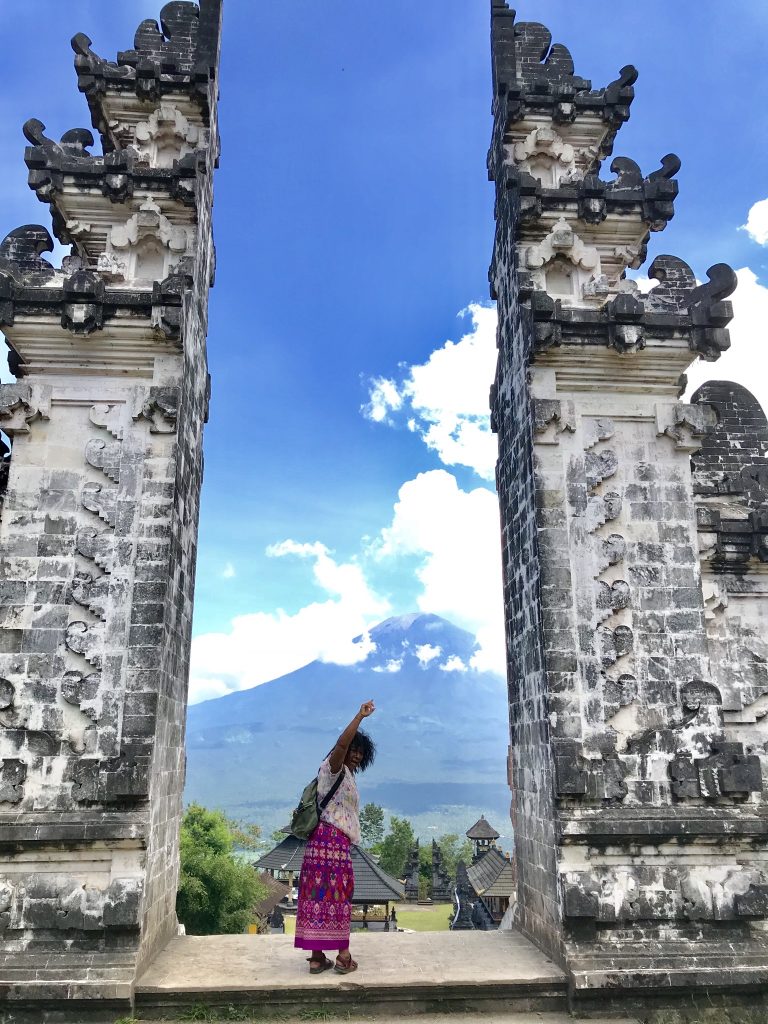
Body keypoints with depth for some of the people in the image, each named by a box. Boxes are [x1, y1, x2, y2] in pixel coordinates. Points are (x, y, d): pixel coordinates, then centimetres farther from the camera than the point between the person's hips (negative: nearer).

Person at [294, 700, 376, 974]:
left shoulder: (345, 775, 23)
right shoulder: (334, 768, -7)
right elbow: (341, 744, -28)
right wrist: (360, 716, -31)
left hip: (335, 840, 9)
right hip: (332, 838, -9)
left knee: (318, 894, 6)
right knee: (337, 895, -3)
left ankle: (317, 956, 9)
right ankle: (343, 956, 4)